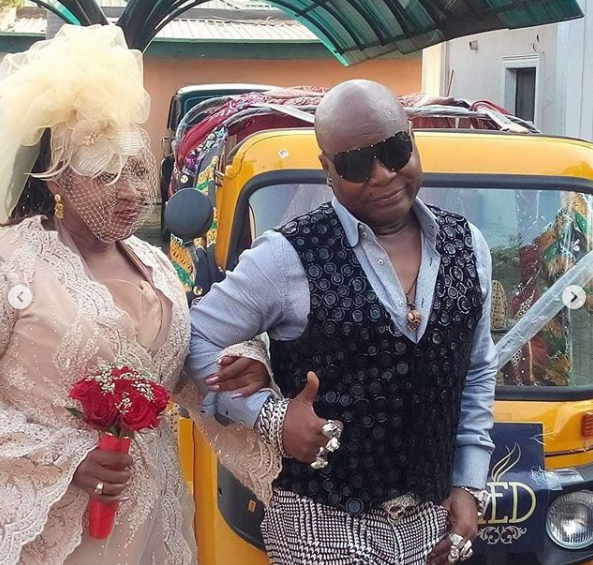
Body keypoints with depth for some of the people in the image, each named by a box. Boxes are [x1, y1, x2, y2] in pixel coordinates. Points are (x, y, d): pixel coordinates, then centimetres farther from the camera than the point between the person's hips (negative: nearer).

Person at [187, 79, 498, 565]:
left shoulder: (466, 246, 2)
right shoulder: (289, 258, -15)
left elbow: (479, 372, 10)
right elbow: (198, 341, -7)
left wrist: (469, 483, 6)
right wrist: (269, 417, -17)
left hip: (433, 518, 5)